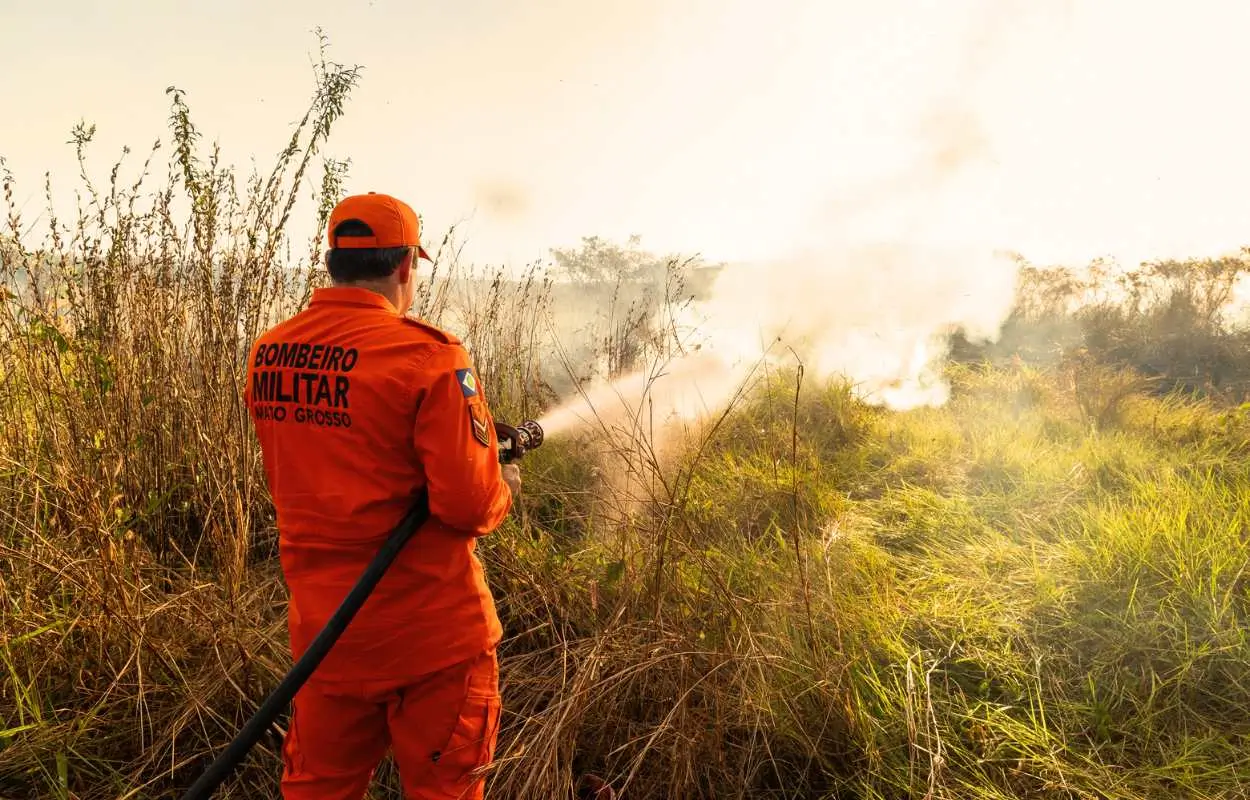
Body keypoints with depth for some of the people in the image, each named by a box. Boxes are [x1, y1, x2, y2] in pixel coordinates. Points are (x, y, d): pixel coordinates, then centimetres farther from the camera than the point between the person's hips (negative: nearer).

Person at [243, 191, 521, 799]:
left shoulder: (267, 355, 1)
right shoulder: (428, 356, -18)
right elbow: (471, 505, -22)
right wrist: (503, 488, 0)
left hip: (320, 628, 6)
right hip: (430, 634, -5)